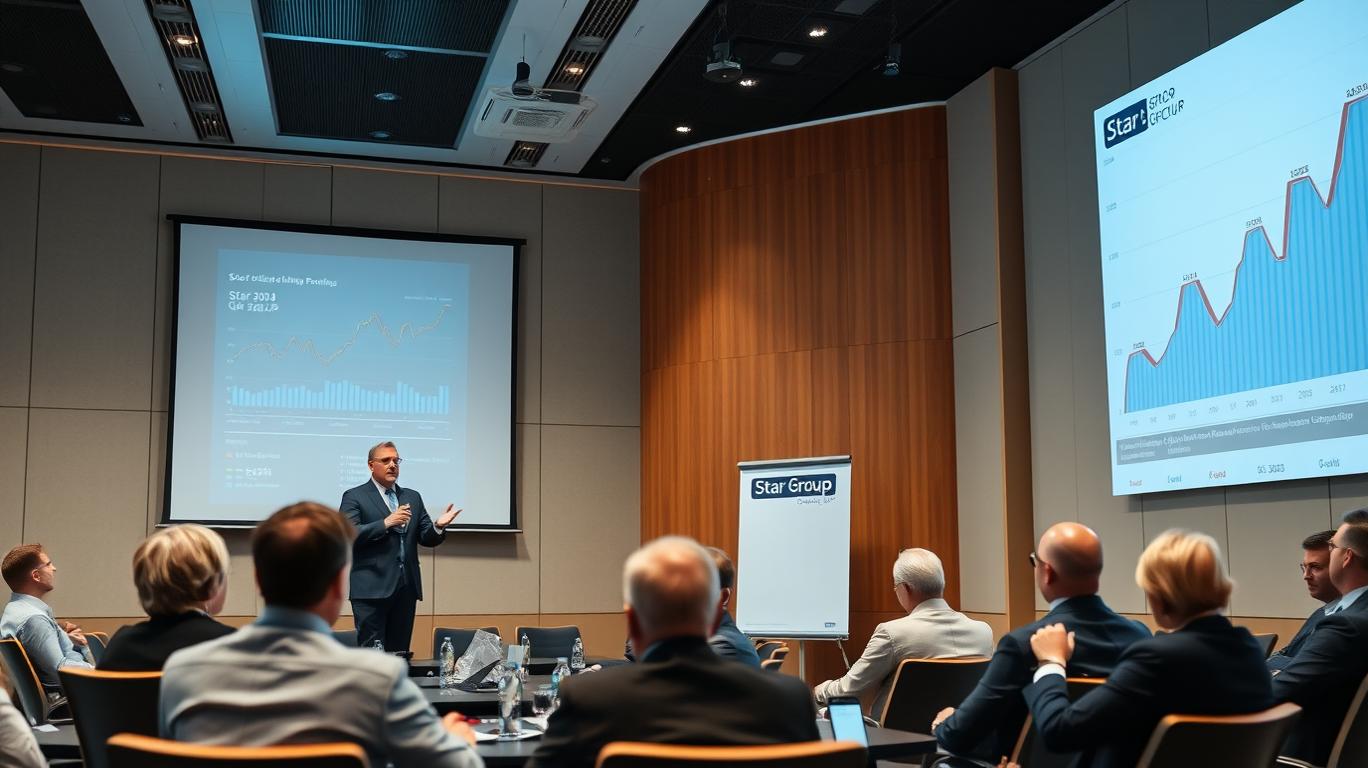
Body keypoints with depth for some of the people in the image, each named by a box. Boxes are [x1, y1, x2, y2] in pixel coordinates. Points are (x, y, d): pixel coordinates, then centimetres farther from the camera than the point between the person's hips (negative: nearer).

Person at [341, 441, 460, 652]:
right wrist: (385, 523, -20)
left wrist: (439, 526, -9)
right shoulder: (354, 497, 2)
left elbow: (427, 539, 14)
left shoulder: (413, 497, 17)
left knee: (400, 653, 7)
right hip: (372, 587, -5)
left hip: (406, 587, 5)